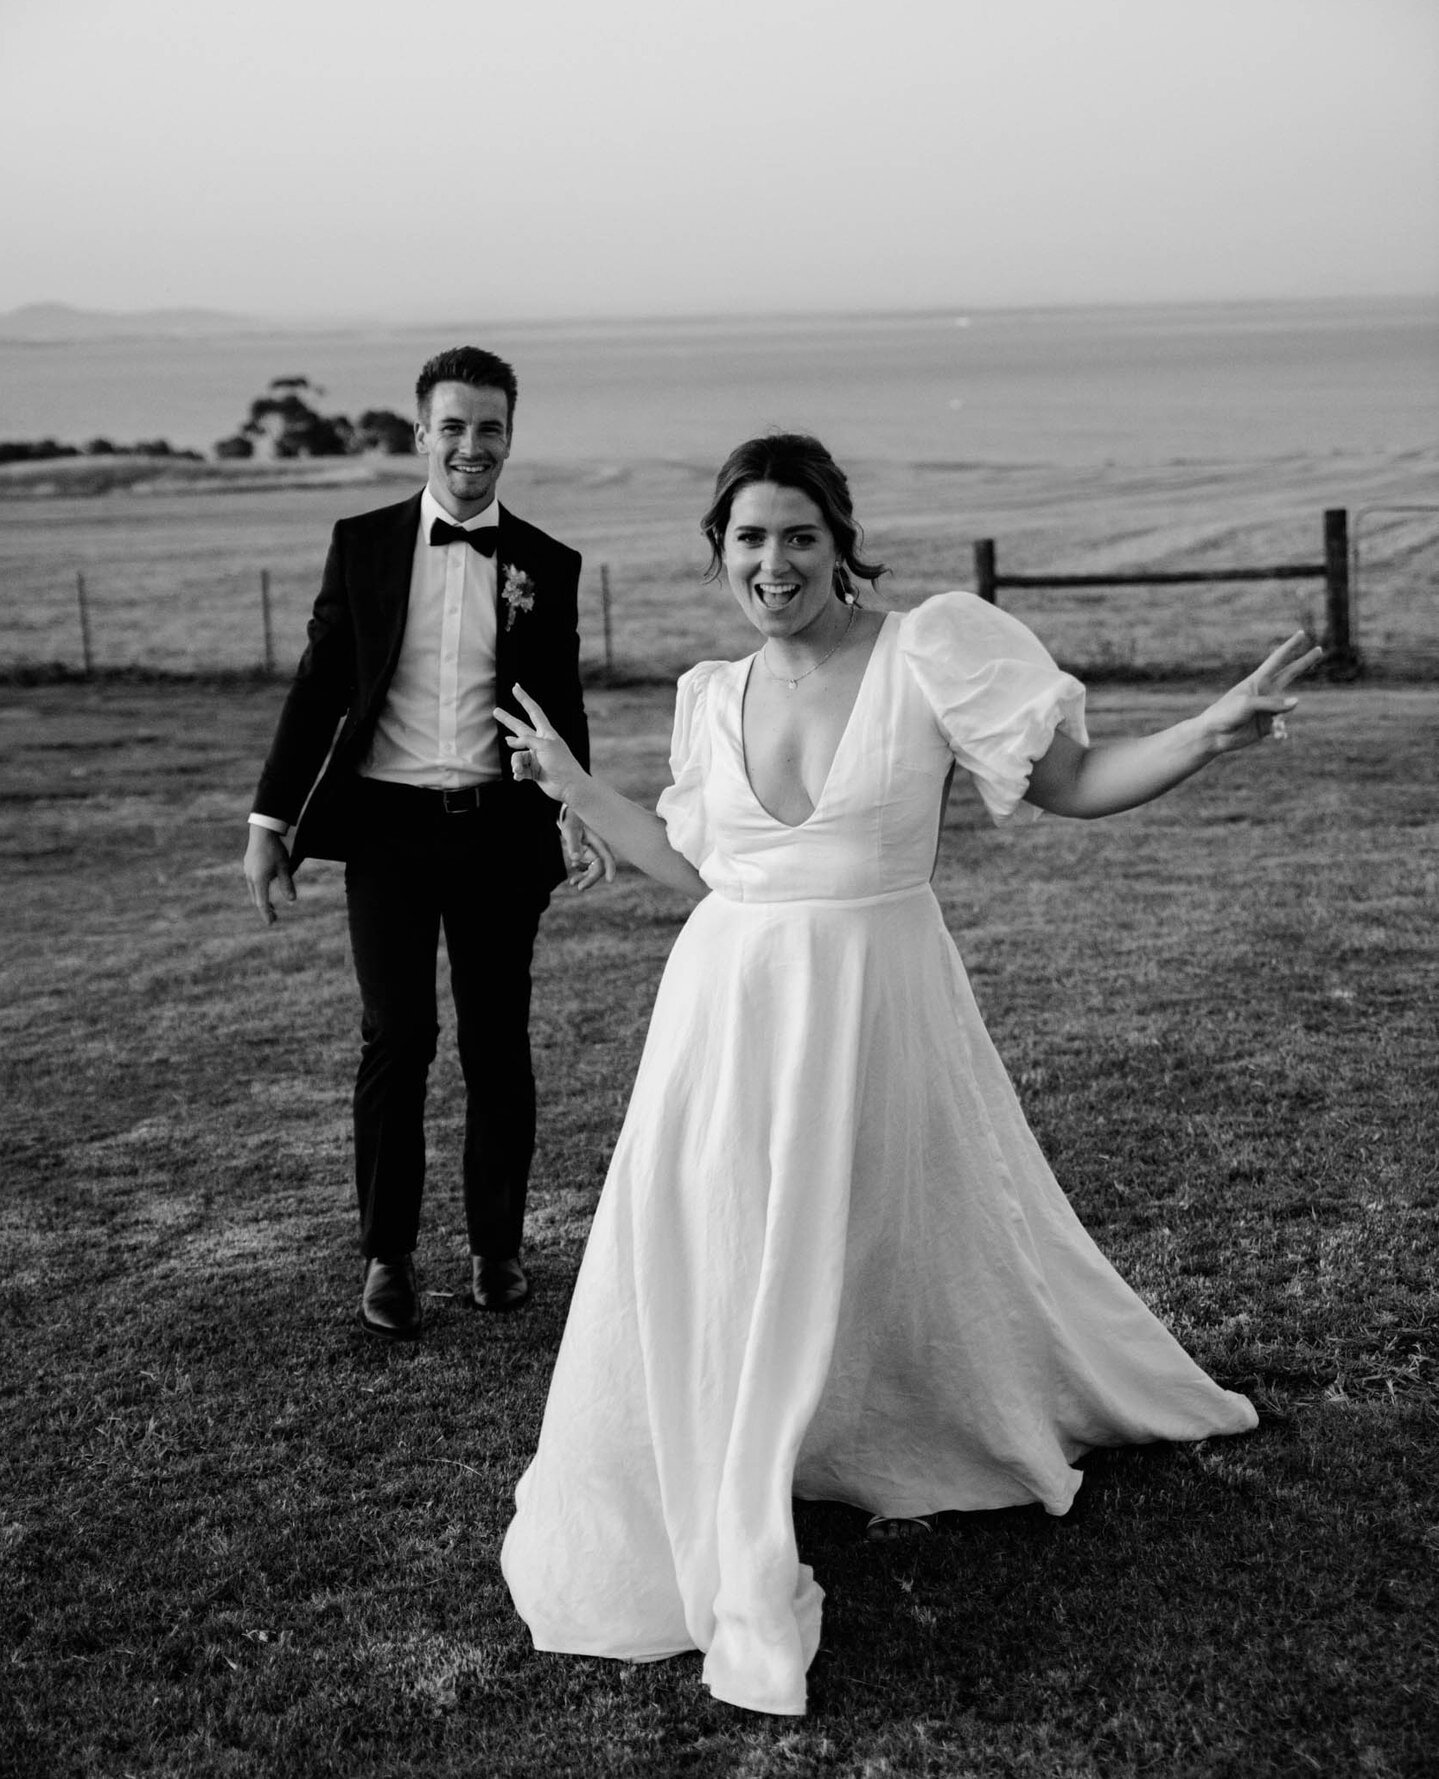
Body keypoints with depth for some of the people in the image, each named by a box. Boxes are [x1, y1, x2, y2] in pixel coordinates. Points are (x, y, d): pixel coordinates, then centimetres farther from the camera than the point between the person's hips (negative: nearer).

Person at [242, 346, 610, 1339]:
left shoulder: (546, 566, 6)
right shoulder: (363, 545, 4)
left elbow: (561, 708, 6)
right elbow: (319, 688, 5)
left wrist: (577, 820, -10)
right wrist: (272, 821, 0)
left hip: (499, 829, 1)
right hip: (389, 827, -1)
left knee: (499, 1044, 7)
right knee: (396, 1040, -3)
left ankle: (498, 1248, 21)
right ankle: (387, 1257, 10)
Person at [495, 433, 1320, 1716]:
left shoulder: (932, 650, -9)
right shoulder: (711, 698, 5)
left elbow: (1074, 785, -8)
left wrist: (1213, 732, -22)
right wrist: (577, 787, 18)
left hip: (873, 1013, -3)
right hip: (729, 1019, 4)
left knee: (904, 1248, 9)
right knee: (712, 1271, 4)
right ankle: (736, 1562, 22)